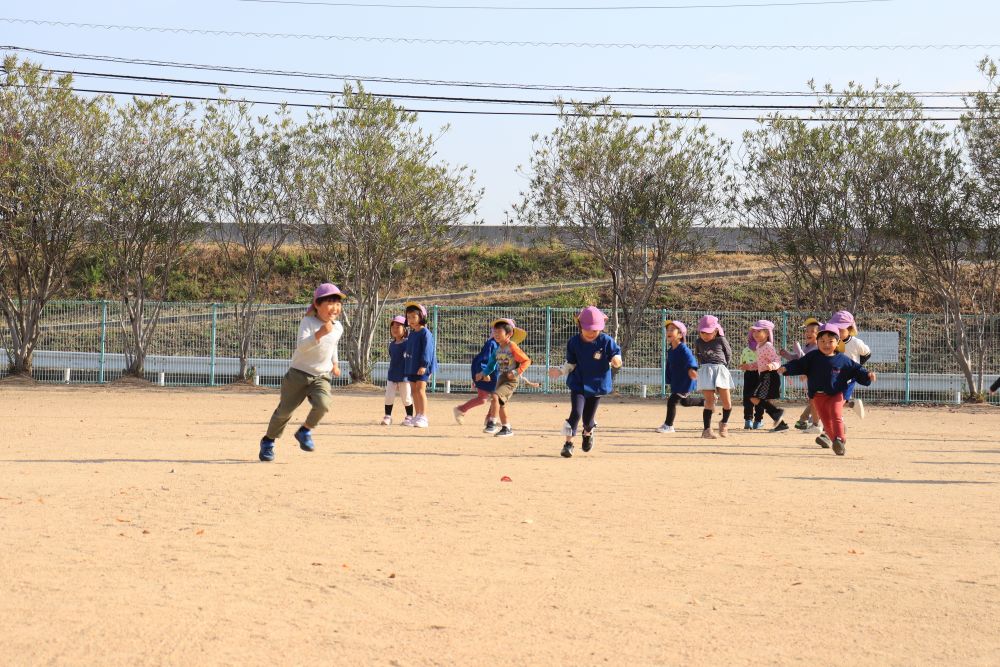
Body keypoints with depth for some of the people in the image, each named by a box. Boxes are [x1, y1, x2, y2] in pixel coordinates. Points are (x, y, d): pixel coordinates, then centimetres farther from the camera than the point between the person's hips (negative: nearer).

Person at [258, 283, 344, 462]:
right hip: (299, 373, -3)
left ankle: (305, 431, 1)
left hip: (321, 377, 3)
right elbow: (301, 346, -32)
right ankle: (268, 441, 26)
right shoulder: (308, 322, -14)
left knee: (322, 404, -25)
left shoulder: (338, 327, 3)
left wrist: (335, 363, 23)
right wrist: (319, 334, -44)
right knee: (285, 410, 2)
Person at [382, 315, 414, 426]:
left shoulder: (407, 343, -10)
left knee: (406, 398, 3)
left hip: (404, 376, -5)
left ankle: (409, 417, 14)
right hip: (392, 376, 6)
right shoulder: (392, 344, 10)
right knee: (389, 396, 1)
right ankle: (387, 416, 9)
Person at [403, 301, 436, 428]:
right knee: (414, 391, 11)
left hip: (422, 367, -9)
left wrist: (424, 365, -25)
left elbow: (427, 350, -18)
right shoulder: (411, 334, 16)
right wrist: (406, 366, 20)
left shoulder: (425, 333, -11)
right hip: (411, 367, 9)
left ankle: (423, 418, -15)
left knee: (420, 390, -14)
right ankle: (417, 416, 18)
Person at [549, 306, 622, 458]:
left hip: (597, 384, 0)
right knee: (576, 412, -18)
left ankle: (588, 433, 46)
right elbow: (571, 364, 1)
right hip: (578, 384, 0)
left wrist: (616, 361, -31)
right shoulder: (574, 342, -8)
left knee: (588, 418, 10)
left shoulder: (606, 341, -12)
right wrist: (560, 371, -15)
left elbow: (616, 360, -8)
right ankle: (568, 443, -6)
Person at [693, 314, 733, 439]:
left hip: (721, 369, 0)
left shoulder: (721, 340, 2)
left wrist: (724, 366, 13)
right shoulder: (698, 342, 7)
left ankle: (724, 423, 25)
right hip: (705, 371, 0)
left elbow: (729, 353, 14)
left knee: (727, 402, -3)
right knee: (709, 401, -9)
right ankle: (707, 430, -5)